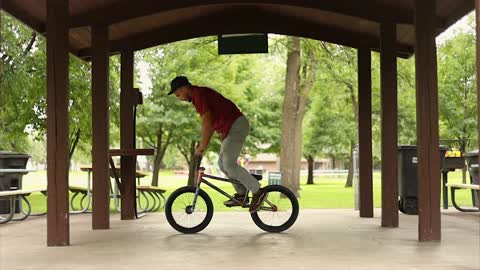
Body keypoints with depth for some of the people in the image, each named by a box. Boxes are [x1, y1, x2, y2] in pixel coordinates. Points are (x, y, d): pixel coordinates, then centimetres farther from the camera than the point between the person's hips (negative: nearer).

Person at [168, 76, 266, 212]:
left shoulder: (199, 94, -13)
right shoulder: (201, 94, 18)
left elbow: (207, 122, -21)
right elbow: (212, 122, 23)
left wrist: (202, 146, -14)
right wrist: (204, 144, 20)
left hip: (237, 125, -10)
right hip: (232, 127, 10)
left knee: (229, 164, -12)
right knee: (222, 163, 12)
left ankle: (257, 191, -7)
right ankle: (242, 194, 17)